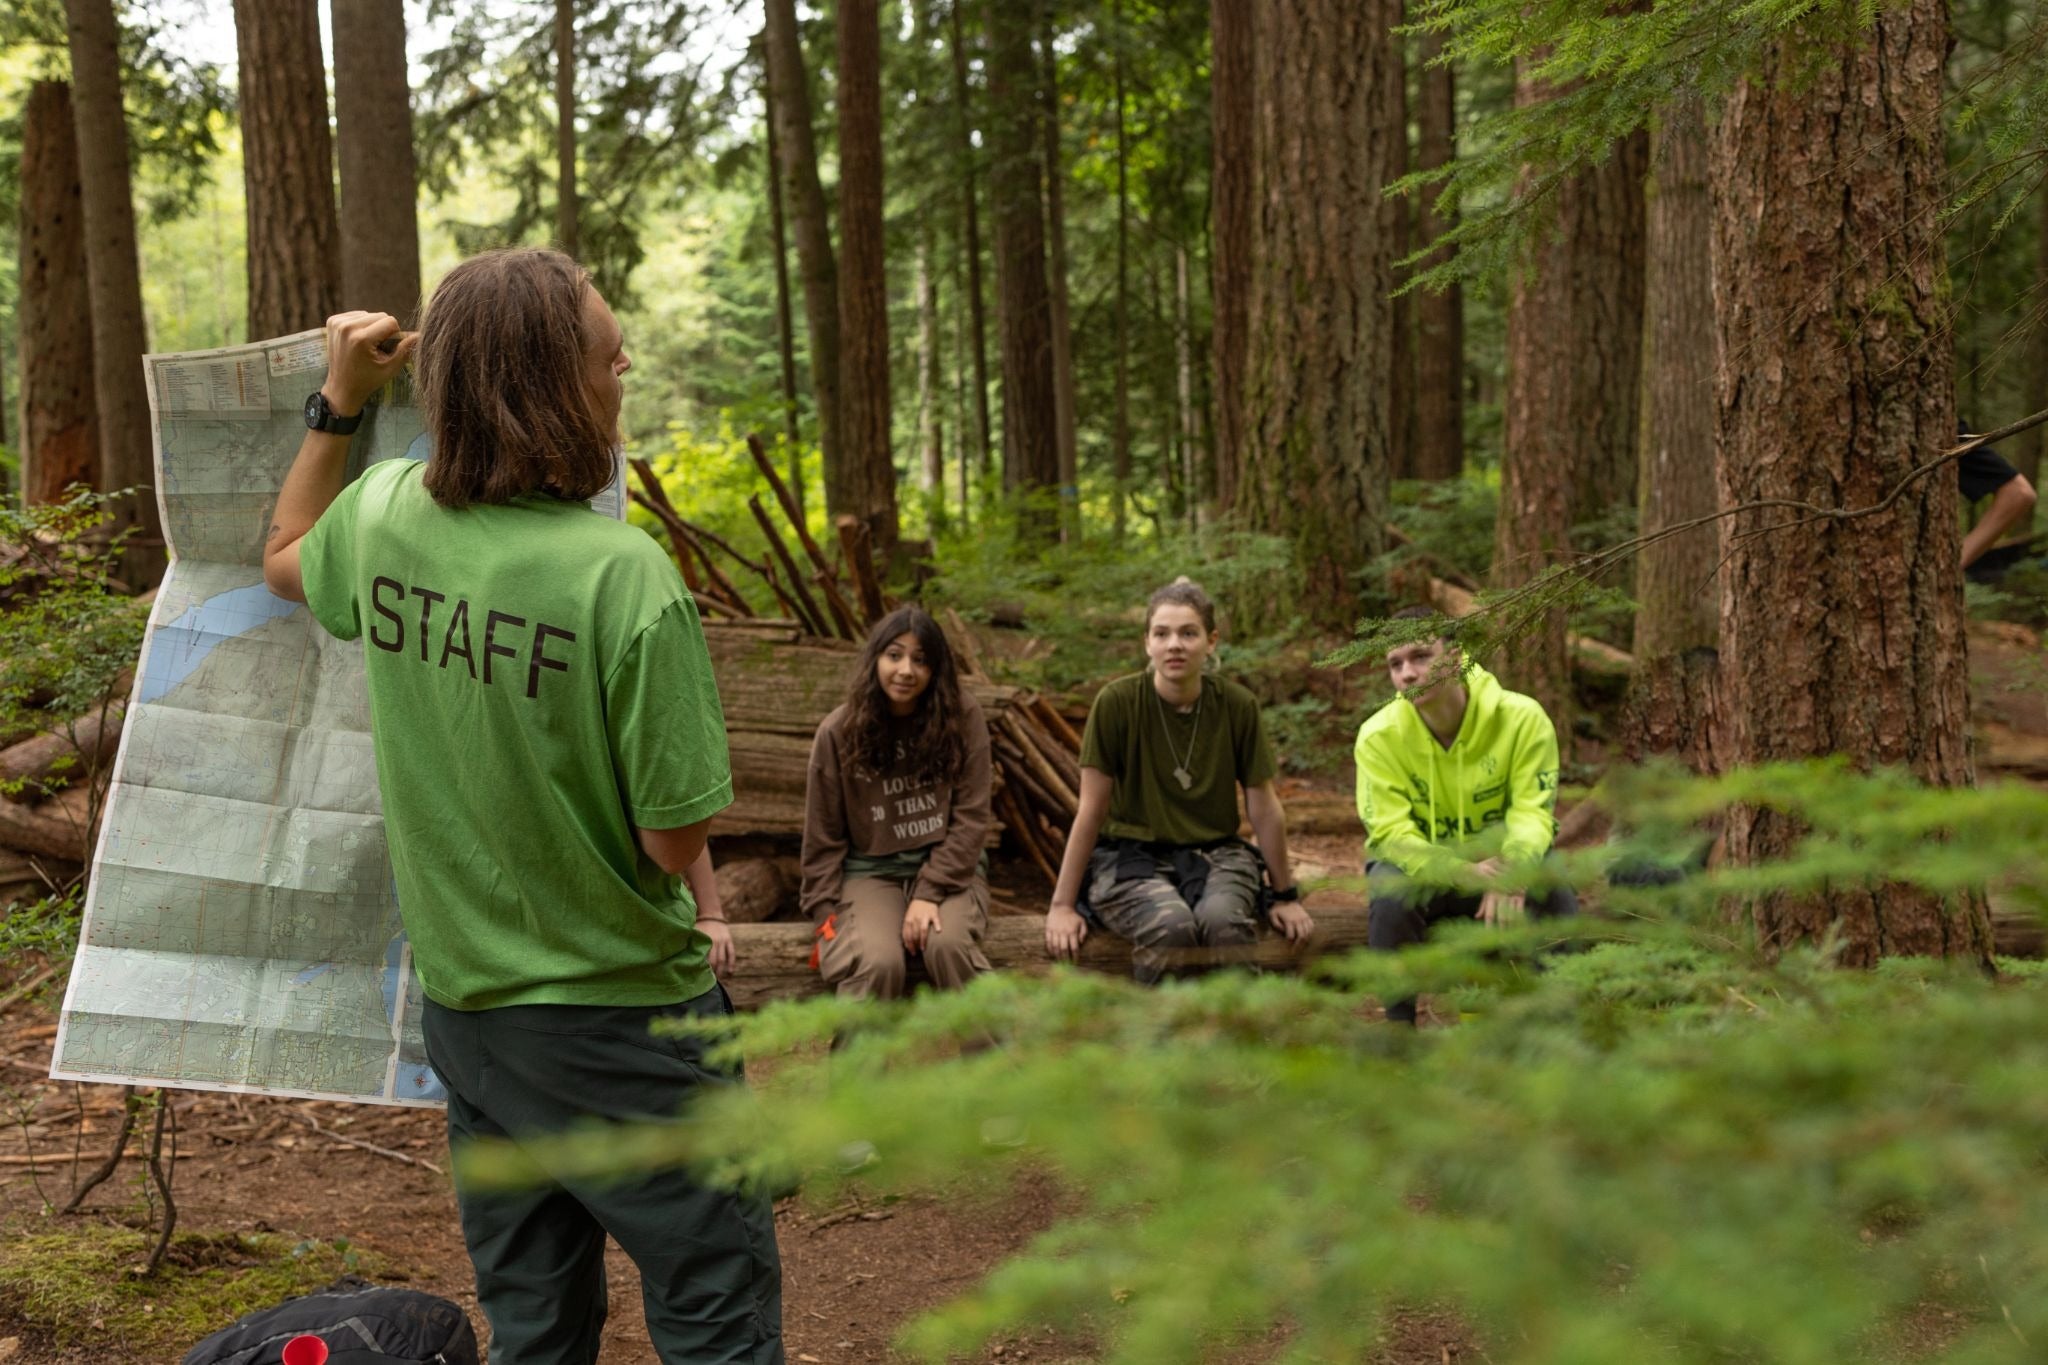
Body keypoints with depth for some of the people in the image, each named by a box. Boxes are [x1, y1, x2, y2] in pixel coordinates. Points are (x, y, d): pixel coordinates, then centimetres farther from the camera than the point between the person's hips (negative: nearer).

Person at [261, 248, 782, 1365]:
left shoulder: (382, 516, -6)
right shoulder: (625, 579, -25)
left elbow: (285, 562, 21)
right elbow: (676, 842, -18)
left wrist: (337, 402, 21)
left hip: (460, 1003, 7)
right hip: (618, 1015, -6)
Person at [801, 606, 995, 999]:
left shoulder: (962, 716, -5)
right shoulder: (838, 731, -3)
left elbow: (970, 818, -5)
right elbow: (823, 837, 4)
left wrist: (929, 894, -14)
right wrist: (827, 916, -2)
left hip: (948, 865, 0)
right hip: (870, 871, 0)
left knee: (947, 946, -32)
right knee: (877, 962, -30)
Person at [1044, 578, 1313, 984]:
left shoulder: (1238, 706, -3)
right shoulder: (1117, 702, -10)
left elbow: (1264, 808, 6)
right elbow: (1091, 810, -6)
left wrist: (1286, 896, 12)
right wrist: (1062, 905, -6)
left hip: (1215, 853, 2)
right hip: (1130, 855, -2)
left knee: (1222, 920, -32)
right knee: (1170, 924, -34)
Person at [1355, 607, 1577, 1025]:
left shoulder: (1522, 718, -16)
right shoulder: (1378, 736, -17)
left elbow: (1532, 811, -19)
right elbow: (1392, 832, -21)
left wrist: (1513, 866, -43)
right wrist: (1466, 873, -38)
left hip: (1500, 861, 1)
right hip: (1419, 864, -1)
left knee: (1554, 892, -27)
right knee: (1391, 893, -33)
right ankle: (1398, 1027, -15)